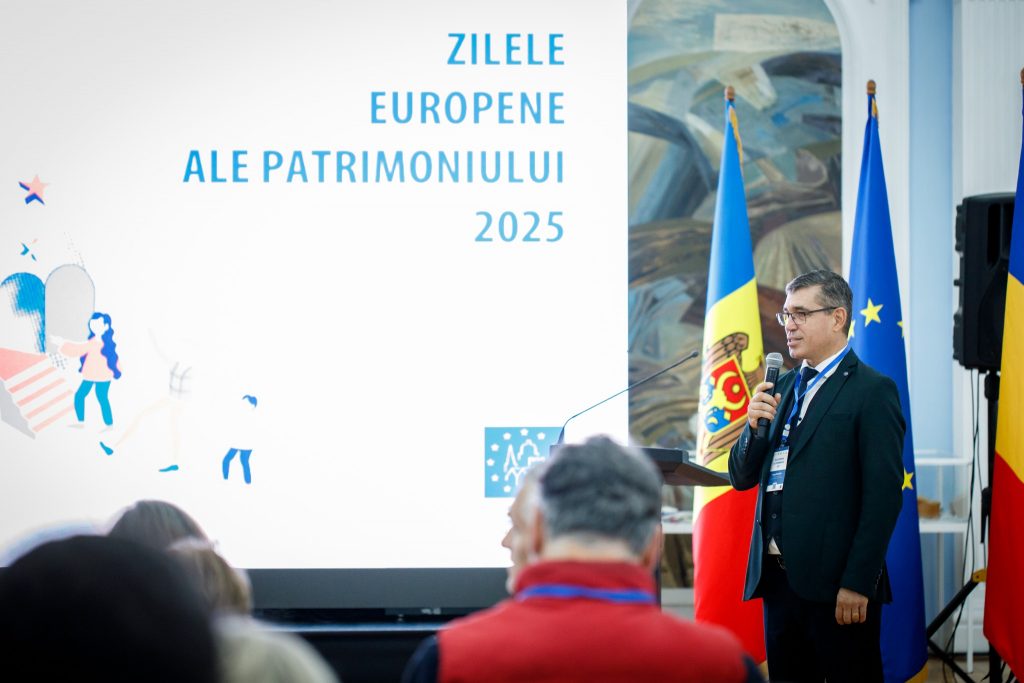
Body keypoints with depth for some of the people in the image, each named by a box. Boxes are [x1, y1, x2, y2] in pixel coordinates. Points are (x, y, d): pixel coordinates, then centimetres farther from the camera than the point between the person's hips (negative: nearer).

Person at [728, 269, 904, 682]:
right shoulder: (784, 388, 15)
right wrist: (754, 426, -4)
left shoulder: (872, 391, -6)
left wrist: (857, 584, -17)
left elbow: (883, 497, -12)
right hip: (778, 577, 7)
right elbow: (743, 478, 16)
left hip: (836, 584, -7)